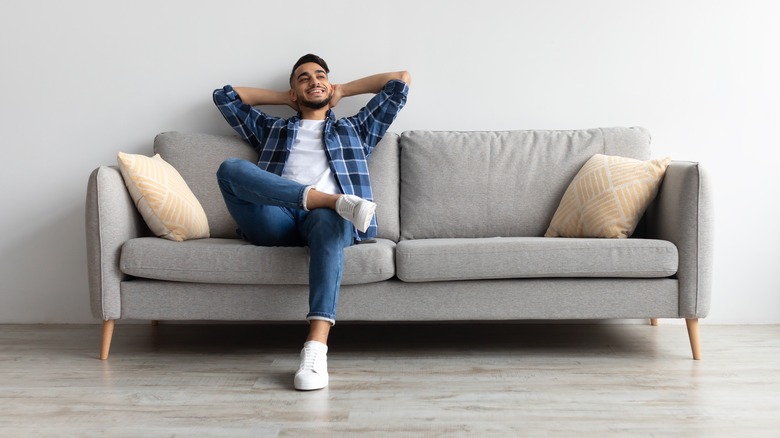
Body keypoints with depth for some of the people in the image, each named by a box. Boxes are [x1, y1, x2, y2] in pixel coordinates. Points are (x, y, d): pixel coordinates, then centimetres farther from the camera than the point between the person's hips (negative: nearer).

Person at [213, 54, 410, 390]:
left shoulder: (354, 129, 33)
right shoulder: (272, 130, 36)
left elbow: (401, 81, 33)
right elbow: (225, 95, 40)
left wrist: (343, 90, 39)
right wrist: (284, 98, 41)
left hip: (325, 217, -1)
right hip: (274, 220, 1)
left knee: (328, 219, -41)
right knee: (231, 168, -27)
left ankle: (316, 347, -53)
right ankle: (337, 200, -37)